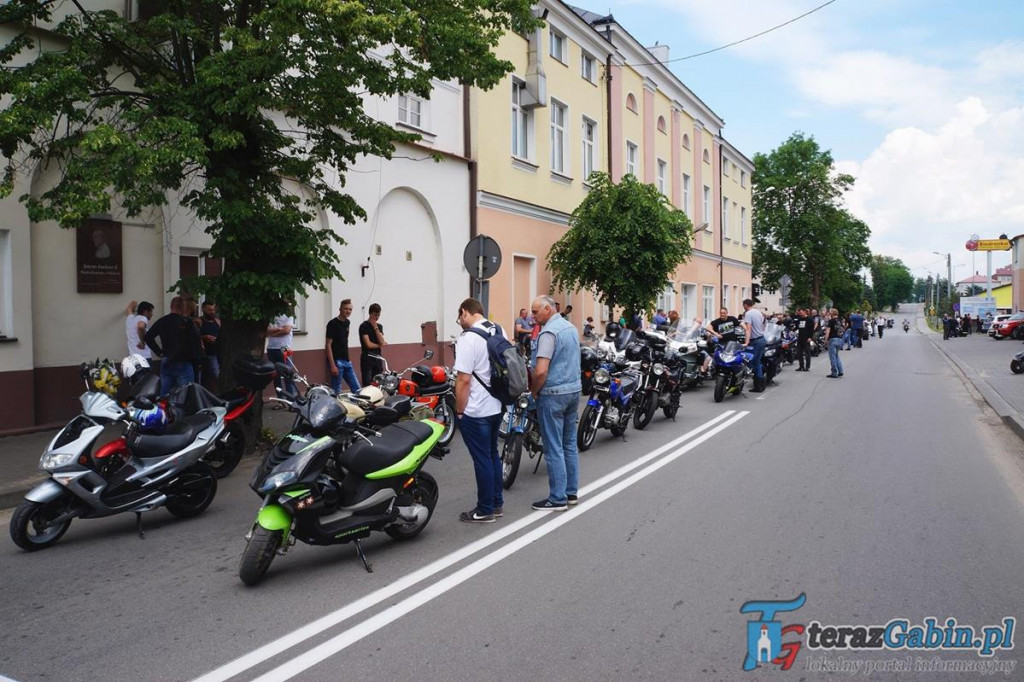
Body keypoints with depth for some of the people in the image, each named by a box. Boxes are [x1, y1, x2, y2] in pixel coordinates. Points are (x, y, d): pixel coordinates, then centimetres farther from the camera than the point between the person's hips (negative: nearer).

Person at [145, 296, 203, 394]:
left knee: (164, 395, 10)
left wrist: (159, 351, 9)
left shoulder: (161, 322, 6)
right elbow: (197, 342, -14)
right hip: (183, 364, -5)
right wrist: (196, 358, 2)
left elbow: (148, 337, 8)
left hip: (166, 363, 5)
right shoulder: (187, 323, -10)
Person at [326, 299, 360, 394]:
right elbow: (328, 345, -14)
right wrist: (332, 365, -20)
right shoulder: (333, 324, -11)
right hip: (336, 361, -8)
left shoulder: (347, 322, 12)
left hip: (346, 361, 8)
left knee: (357, 390, 7)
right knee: (336, 392, -4)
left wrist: (348, 359, 19)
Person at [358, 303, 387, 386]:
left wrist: (375, 327, -7)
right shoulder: (364, 326, -6)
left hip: (378, 358, 6)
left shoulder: (379, 326, 14)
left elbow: (381, 342, -1)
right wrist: (380, 345, 3)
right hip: (367, 359, -6)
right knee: (367, 384, -9)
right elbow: (368, 344, -14)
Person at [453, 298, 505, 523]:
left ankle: (485, 510, 11)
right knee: (493, 455, 18)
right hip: (496, 407, 8)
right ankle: (497, 503, 28)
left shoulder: (468, 338, -19)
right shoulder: (500, 331, 7)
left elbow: (464, 380, -22)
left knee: (482, 459, 1)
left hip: (475, 411, -8)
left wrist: (459, 411, -12)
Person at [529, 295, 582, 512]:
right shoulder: (571, 327, 12)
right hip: (574, 389, 9)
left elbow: (540, 371, -24)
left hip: (553, 394, -9)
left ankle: (558, 498, 2)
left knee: (554, 448, -3)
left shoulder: (549, 332, -17)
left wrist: (534, 391, -8)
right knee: (570, 444, 14)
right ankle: (571, 491, 21)